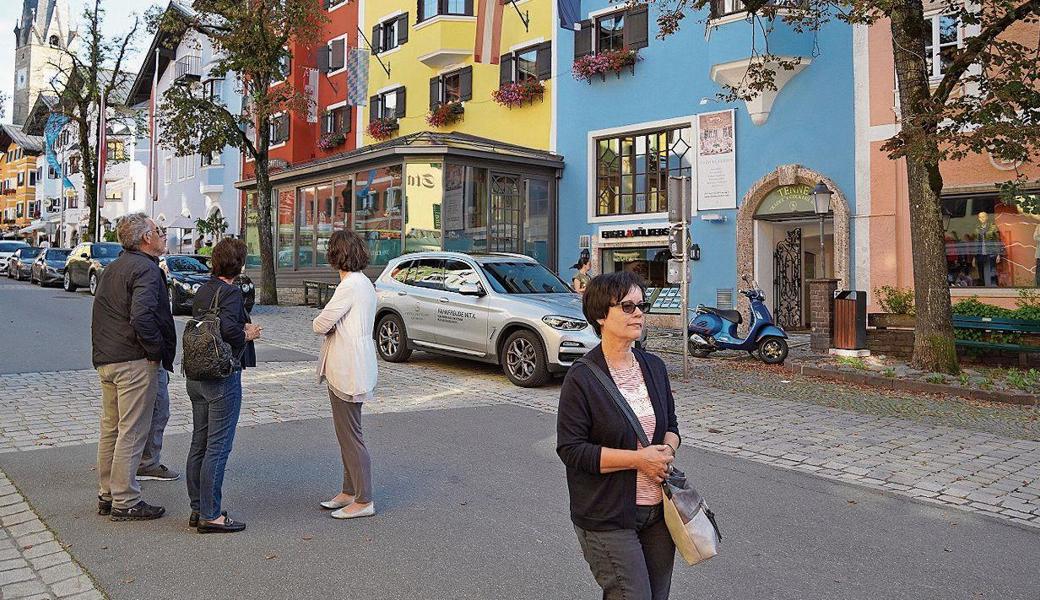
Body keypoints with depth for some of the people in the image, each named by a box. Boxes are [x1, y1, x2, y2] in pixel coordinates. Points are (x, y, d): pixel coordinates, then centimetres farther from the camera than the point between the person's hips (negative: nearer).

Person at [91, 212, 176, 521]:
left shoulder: (112, 268, 17)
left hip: (106, 360, 10)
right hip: (134, 362, -10)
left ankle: (107, 495, 26)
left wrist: (102, 351, 21)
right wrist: (157, 351, -17)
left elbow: (101, 314, 21)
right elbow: (141, 316, -27)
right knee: (132, 432, -3)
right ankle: (125, 502, 4)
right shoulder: (146, 269, -14)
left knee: (110, 428, 16)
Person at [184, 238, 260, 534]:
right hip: (222, 376, -9)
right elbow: (227, 327, -30)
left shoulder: (202, 291, 11)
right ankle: (210, 515, 4)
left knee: (199, 444, 14)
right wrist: (248, 334, -11)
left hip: (196, 377, 9)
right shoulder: (230, 292, -15)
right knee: (218, 447, -2)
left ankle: (197, 509, 24)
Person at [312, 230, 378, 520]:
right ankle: (349, 492, 29)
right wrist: (329, 323, -1)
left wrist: (319, 321, 3)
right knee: (347, 434, 18)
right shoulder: (363, 282, 14)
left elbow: (321, 325, -17)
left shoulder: (350, 285, -19)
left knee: (351, 436, -2)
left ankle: (363, 501, 7)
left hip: (348, 372, -10)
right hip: (352, 369, 10)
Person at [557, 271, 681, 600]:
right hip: (608, 519, -6)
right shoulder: (582, 378, -14)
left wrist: (667, 450, -6)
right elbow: (571, 449, -16)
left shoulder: (654, 367, 6)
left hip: (658, 509, 6)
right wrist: (638, 458, -19)